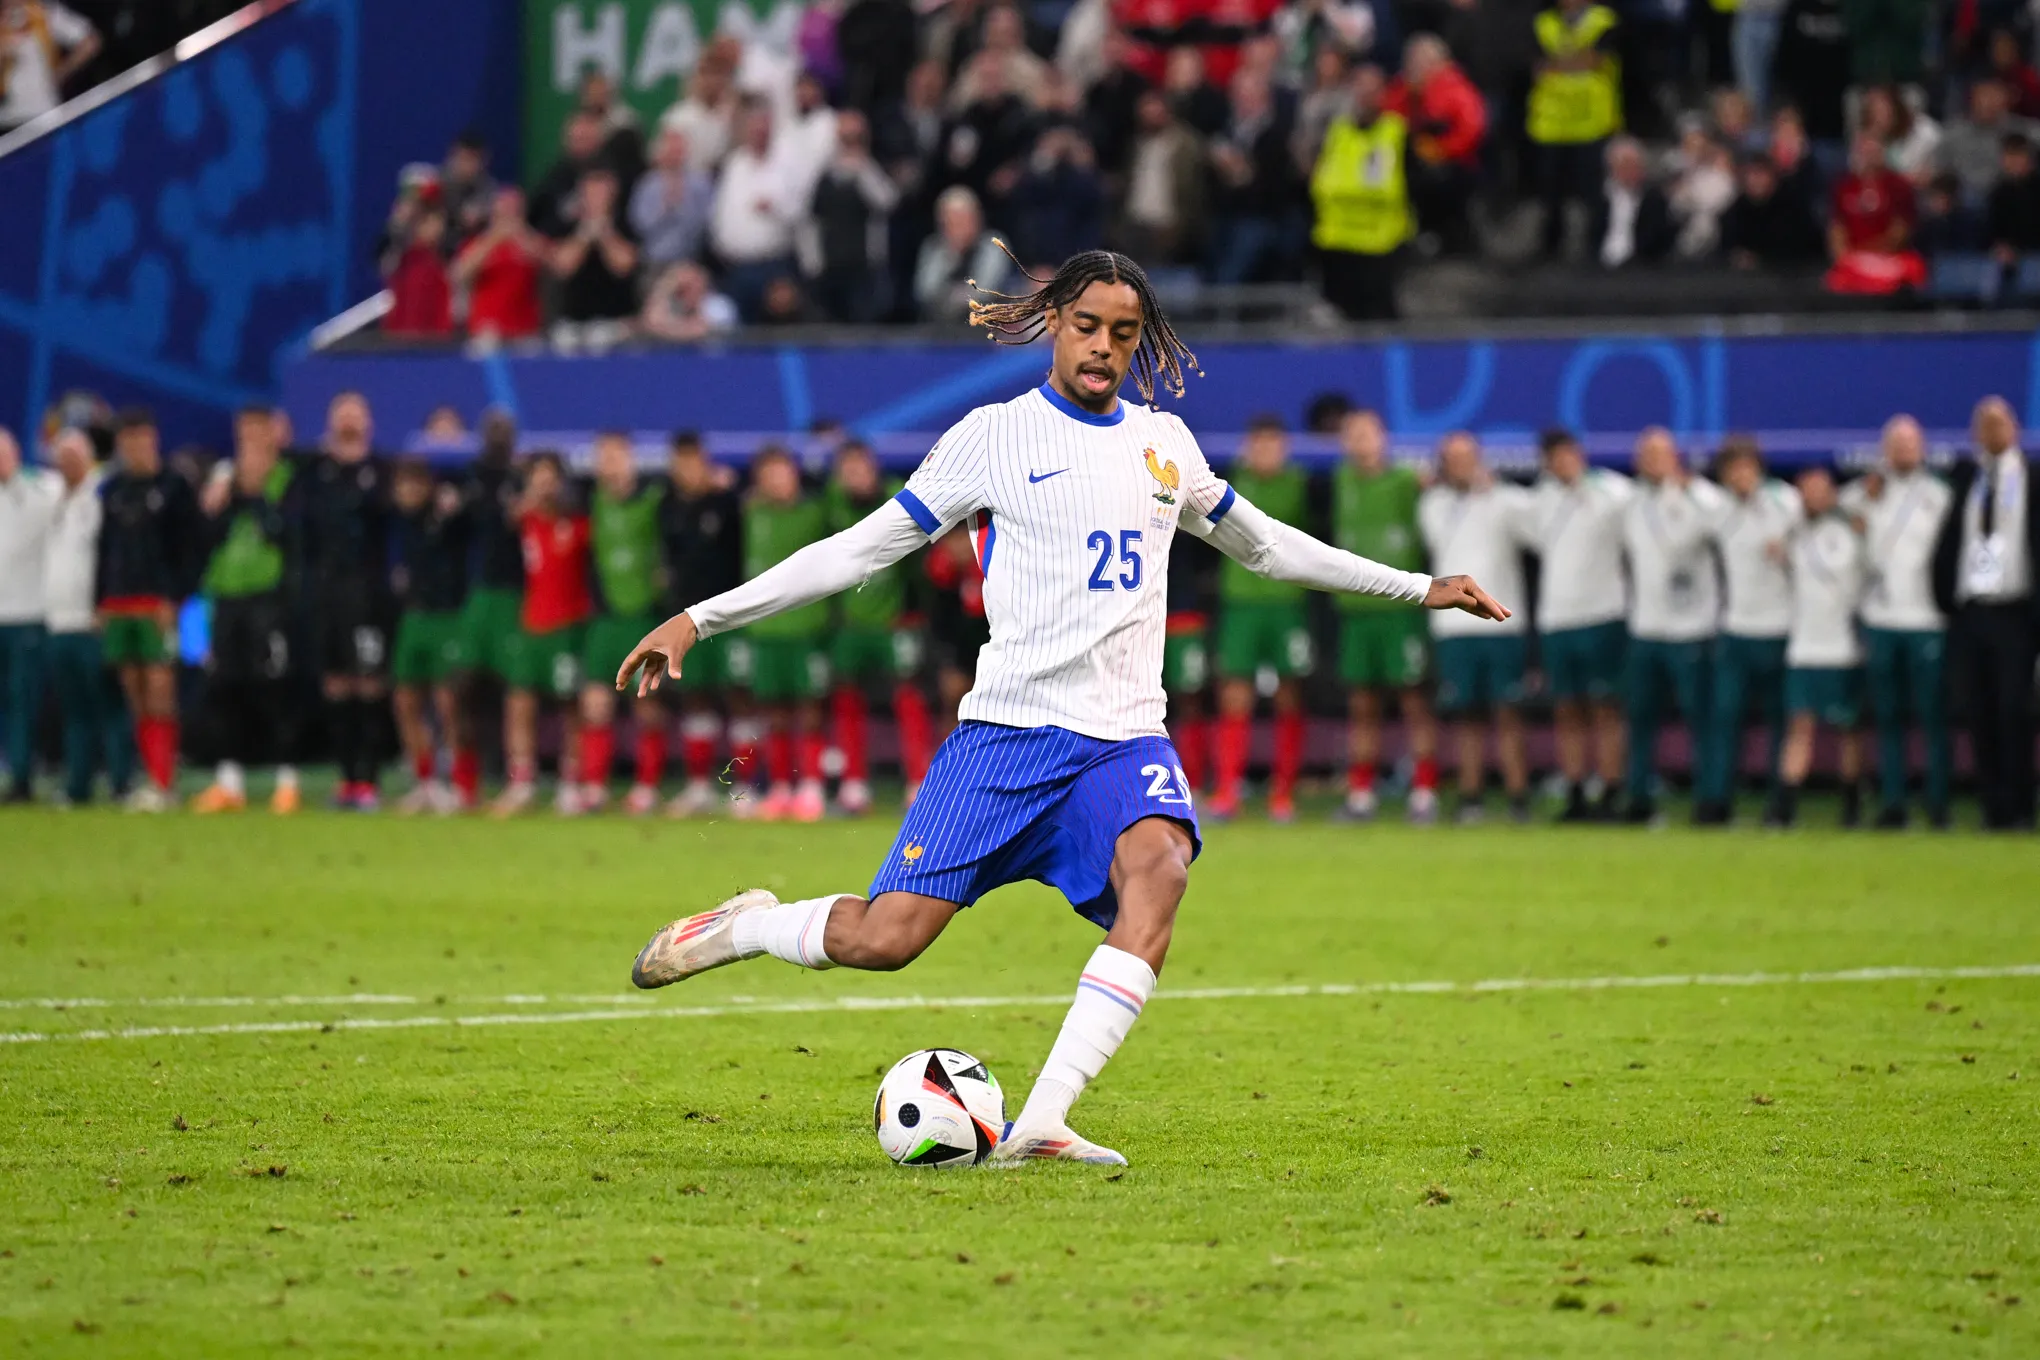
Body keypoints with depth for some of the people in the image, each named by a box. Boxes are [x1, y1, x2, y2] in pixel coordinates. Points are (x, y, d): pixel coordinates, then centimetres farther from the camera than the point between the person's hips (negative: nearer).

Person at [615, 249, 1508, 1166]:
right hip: (1008, 732, -3)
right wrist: (700, 618, -2)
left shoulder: (1164, 444, 16)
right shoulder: (994, 437, 3)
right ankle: (747, 926, 21)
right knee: (883, 941, -14)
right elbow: (861, 548, 4)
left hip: (1126, 738, 3)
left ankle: (1040, 1125, -33)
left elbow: (1264, 543, 32)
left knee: (1157, 867, -31)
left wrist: (1419, 588, 33)